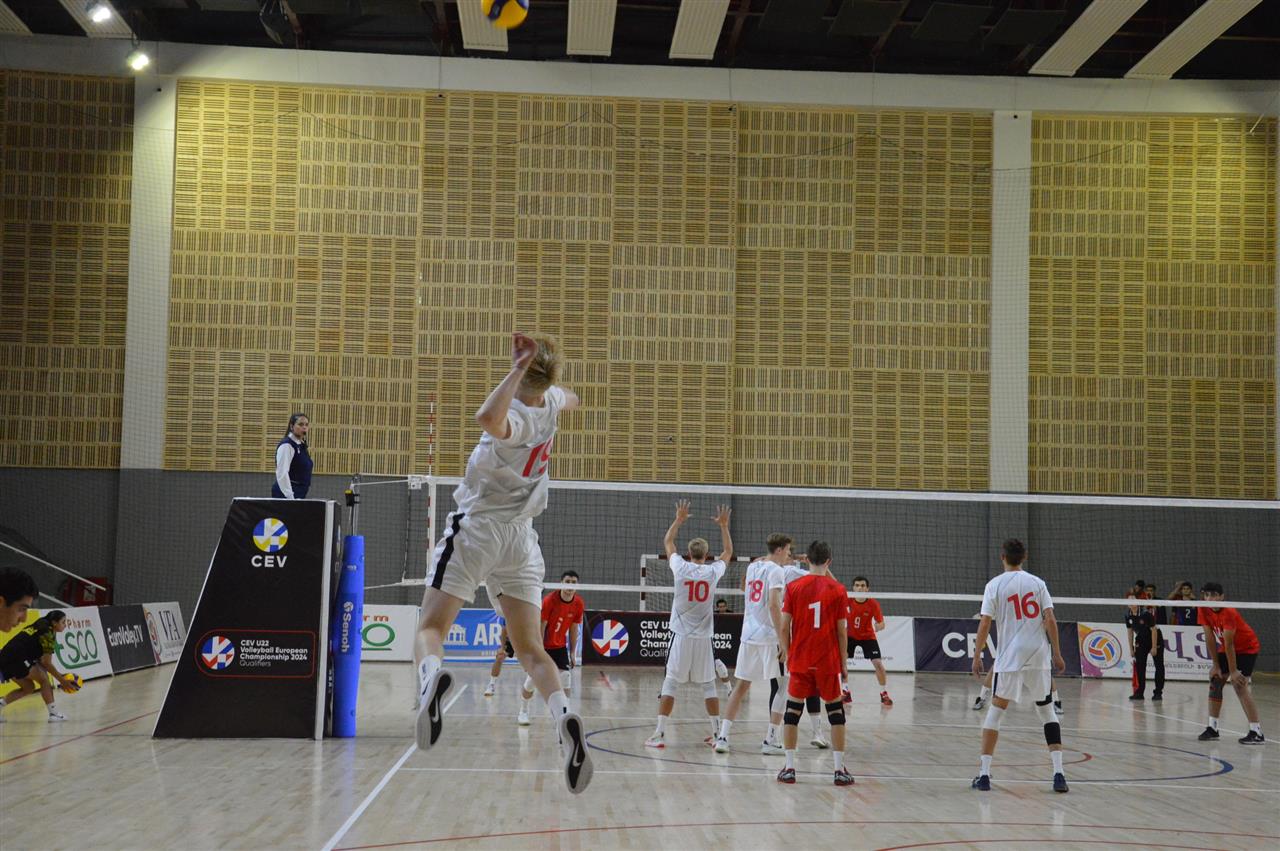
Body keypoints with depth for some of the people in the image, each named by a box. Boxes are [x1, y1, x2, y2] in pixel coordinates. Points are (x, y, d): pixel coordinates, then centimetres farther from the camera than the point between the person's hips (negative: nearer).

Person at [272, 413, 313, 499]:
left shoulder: (301, 446, 15)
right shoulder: (286, 445, -12)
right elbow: (282, 473, -20)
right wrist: (290, 497, -24)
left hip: (299, 494, 9)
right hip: (285, 495, -9)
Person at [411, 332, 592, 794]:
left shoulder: (517, 417, -18)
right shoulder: (551, 400, 1)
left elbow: (488, 418, -45)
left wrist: (518, 370, -34)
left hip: (477, 528, -6)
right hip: (521, 537, 6)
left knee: (430, 628, -5)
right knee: (530, 649, 3)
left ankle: (431, 674, -38)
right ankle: (563, 715, -21)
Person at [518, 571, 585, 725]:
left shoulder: (578, 604, -9)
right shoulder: (549, 600, -22)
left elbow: (573, 629, 2)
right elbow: (540, 627, -19)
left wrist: (572, 653, 3)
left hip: (560, 646, 4)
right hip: (542, 644, -3)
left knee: (565, 677, -11)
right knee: (532, 678, -3)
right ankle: (523, 712, 18)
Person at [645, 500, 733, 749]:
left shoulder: (681, 568, -4)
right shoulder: (713, 572, -2)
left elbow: (667, 542, 14)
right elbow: (728, 552, 19)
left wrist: (679, 519, 19)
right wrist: (724, 526, 22)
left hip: (681, 635, -1)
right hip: (704, 637, 1)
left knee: (670, 682, 0)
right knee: (708, 685, 10)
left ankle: (659, 733, -5)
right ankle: (717, 733, 15)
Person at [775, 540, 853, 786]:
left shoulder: (794, 587, -2)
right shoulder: (838, 590, -3)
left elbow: (784, 628, -3)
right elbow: (842, 631, -1)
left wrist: (787, 654, 10)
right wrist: (843, 662, 9)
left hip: (799, 661, 0)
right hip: (828, 662, 0)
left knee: (793, 710, 8)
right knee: (835, 711, 10)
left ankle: (789, 767, 8)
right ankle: (839, 769, 9)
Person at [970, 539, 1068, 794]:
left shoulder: (994, 585, 0)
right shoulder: (1037, 583, 6)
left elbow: (985, 624, -5)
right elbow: (1050, 620, -1)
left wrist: (977, 656, 2)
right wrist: (1057, 654, 4)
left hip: (1009, 658, -2)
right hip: (1039, 657, 2)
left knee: (996, 711, 4)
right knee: (1046, 711, 11)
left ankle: (984, 774, 0)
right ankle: (1058, 774, 2)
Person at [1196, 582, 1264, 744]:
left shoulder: (1228, 613, -30)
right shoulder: (1204, 610, -12)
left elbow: (1229, 644, -29)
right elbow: (1210, 638, -9)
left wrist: (1233, 671, -25)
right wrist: (1216, 666, -8)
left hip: (1247, 648, -7)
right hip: (1225, 648, 7)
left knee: (1239, 685, -19)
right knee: (1215, 682, 3)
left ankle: (1257, 733, -19)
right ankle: (1212, 728, 12)